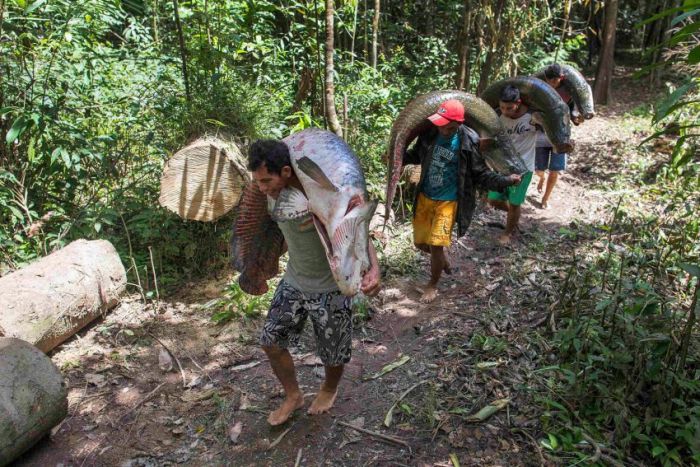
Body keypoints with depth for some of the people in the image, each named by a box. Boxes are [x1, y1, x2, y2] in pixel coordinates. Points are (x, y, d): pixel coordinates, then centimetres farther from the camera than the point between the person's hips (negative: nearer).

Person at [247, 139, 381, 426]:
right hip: (293, 282, 6)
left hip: (329, 288, -5)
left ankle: (329, 390, 47)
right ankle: (293, 396, 34)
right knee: (271, 340, 9)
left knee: (333, 353, 12)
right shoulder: (273, 195, -10)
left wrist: (373, 269, -44)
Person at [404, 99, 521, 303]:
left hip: (447, 202, -4)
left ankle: (433, 284, 21)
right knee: (420, 242, 14)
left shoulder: (468, 142, -18)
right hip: (424, 197, 5)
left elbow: (480, 173, -9)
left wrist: (505, 180, -21)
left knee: (436, 245, -7)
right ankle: (442, 260, 48)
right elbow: (416, 154, 11)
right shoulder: (430, 133, -9)